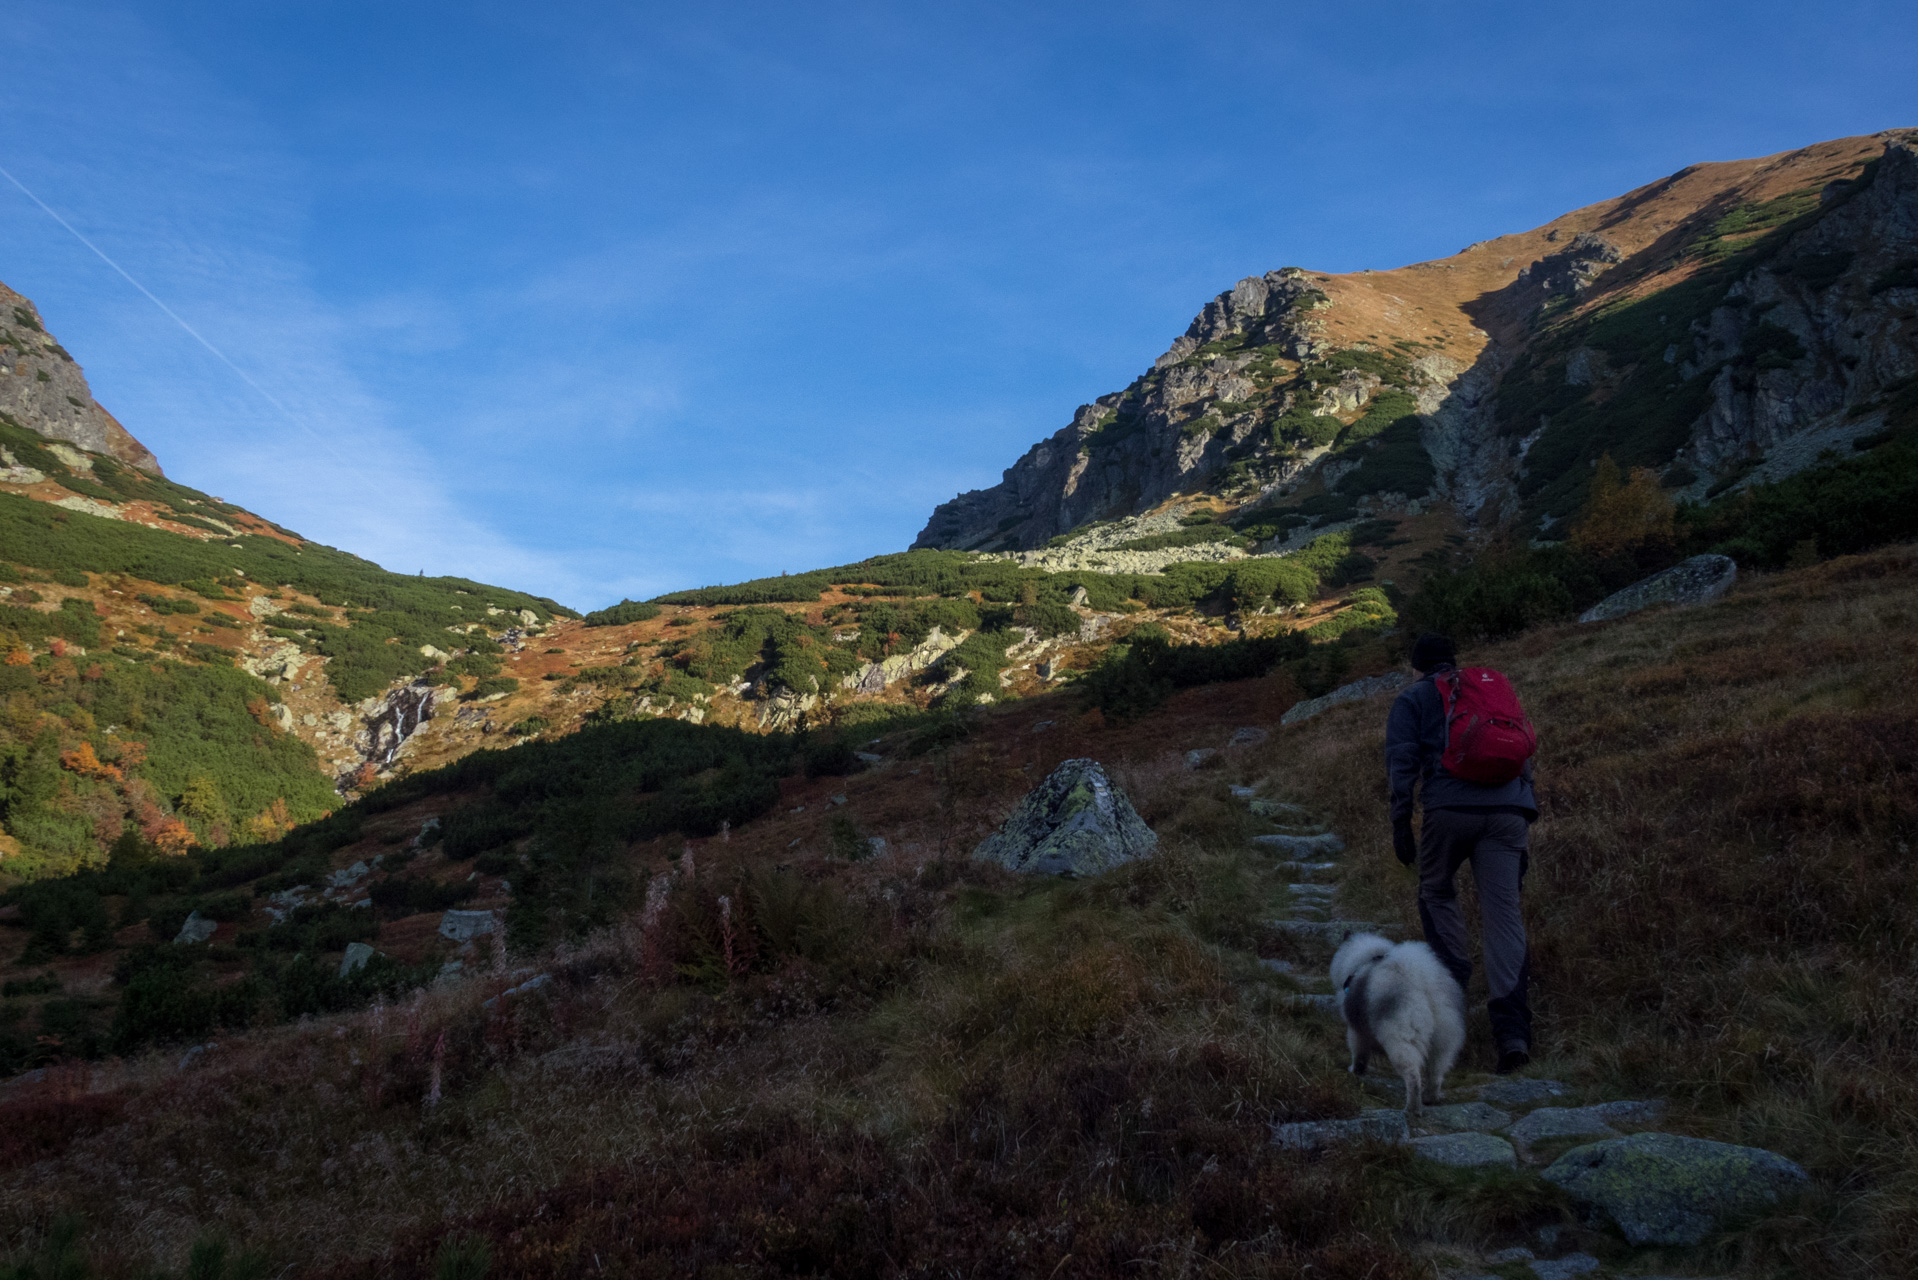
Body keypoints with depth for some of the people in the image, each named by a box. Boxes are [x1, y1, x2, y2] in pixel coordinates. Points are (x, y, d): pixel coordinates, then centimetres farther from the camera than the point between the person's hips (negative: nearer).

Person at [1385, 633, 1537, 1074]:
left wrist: (1400, 823, 2)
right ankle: (1512, 1028, -12)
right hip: (1509, 810, 3)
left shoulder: (1412, 699, 15)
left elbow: (1402, 762, 2)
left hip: (1451, 808, -3)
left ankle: (1454, 974, 8)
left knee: (1436, 892, 23)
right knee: (1503, 913, -2)